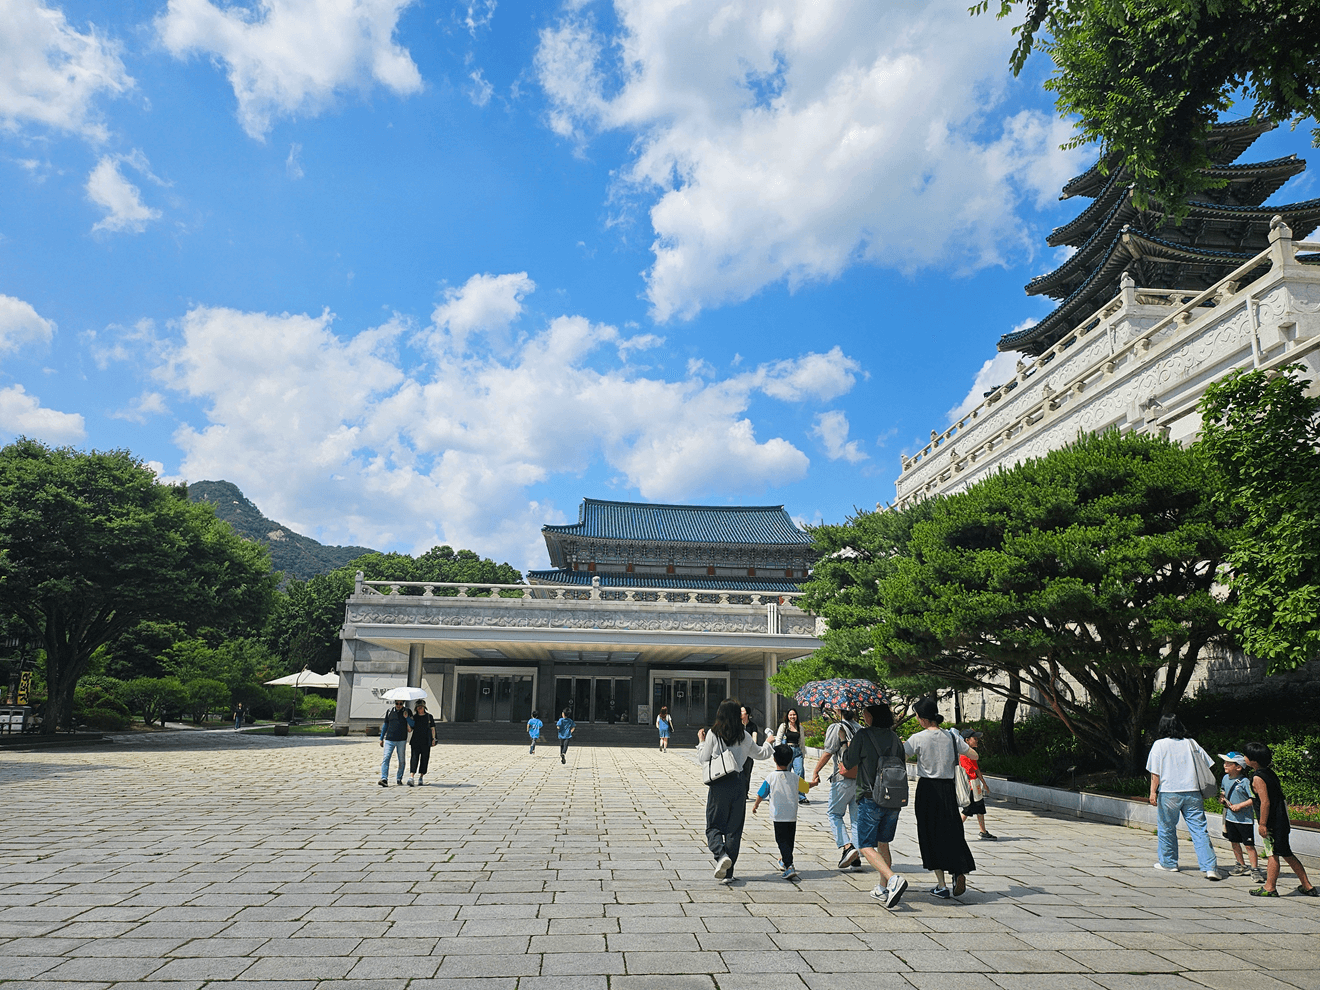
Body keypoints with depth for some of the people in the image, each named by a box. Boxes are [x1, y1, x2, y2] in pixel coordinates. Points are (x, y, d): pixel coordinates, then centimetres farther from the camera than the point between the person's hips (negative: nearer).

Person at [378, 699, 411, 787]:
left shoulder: (407, 712, 4)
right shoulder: (389, 711, 9)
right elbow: (385, 724, 17)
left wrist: (407, 717, -21)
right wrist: (381, 738, 16)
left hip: (401, 740, 0)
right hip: (389, 740, 1)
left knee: (401, 760, 6)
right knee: (386, 758, -12)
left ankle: (399, 778, 19)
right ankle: (384, 779, -18)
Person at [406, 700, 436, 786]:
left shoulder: (429, 716, 8)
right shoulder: (414, 717, 9)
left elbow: (432, 729, 10)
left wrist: (433, 739, 1)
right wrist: (407, 719, -8)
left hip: (426, 741, 0)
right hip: (415, 741, 0)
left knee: (424, 759, 2)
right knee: (414, 758, -11)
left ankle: (421, 777, 13)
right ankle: (411, 777, -19)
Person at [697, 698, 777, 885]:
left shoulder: (713, 734, -5)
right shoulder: (745, 736, 3)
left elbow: (704, 759, 1)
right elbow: (760, 754, 18)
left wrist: (701, 741, 17)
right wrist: (768, 743, 38)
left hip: (718, 785, -2)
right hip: (738, 784, 2)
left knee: (713, 826, 8)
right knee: (734, 829, 9)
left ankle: (721, 855, -20)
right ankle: (728, 873, 10)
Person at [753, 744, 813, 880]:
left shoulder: (770, 778, -9)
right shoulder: (795, 778, -1)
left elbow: (761, 794, -1)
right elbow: (805, 787, 17)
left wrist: (755, 805, 19)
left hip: (778, 816, -4)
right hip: (792, 815, 4)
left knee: (782, 841, -3)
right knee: (790, 840, 20)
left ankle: (789, 866, -19)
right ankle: (784, 861, 39)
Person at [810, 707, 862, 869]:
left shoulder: (836, 728, -6)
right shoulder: (860, 729, 12)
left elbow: (828, 753, -12)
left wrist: (815, 772, -6)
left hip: (843, 779, -6)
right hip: (861, 779, 6)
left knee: (834, 813, 7)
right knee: (856, 817, 11)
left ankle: (846, 847, -10)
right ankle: (856, 858, 9)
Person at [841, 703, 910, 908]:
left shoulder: (862, 736, -11)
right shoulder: (894, 737, 4)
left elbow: (848, 764, -3)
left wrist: (847, 747, 16)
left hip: (870, 800, -6)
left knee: (867, 846, 0)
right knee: (883, 843, 20)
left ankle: (894, 879, -21)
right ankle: (883, 889, 24)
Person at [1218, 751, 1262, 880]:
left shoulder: (1245, 781, -19)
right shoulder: (1225, 778, 4)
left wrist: (1239, 805, -22)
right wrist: (1221, 798, 3)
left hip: (1244, 819, -7)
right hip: (1230, 816, 7)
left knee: (1249, 845, -1)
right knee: (1234, 842, 16)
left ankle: (1255, 869, 11)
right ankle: (1240, 866, 30)